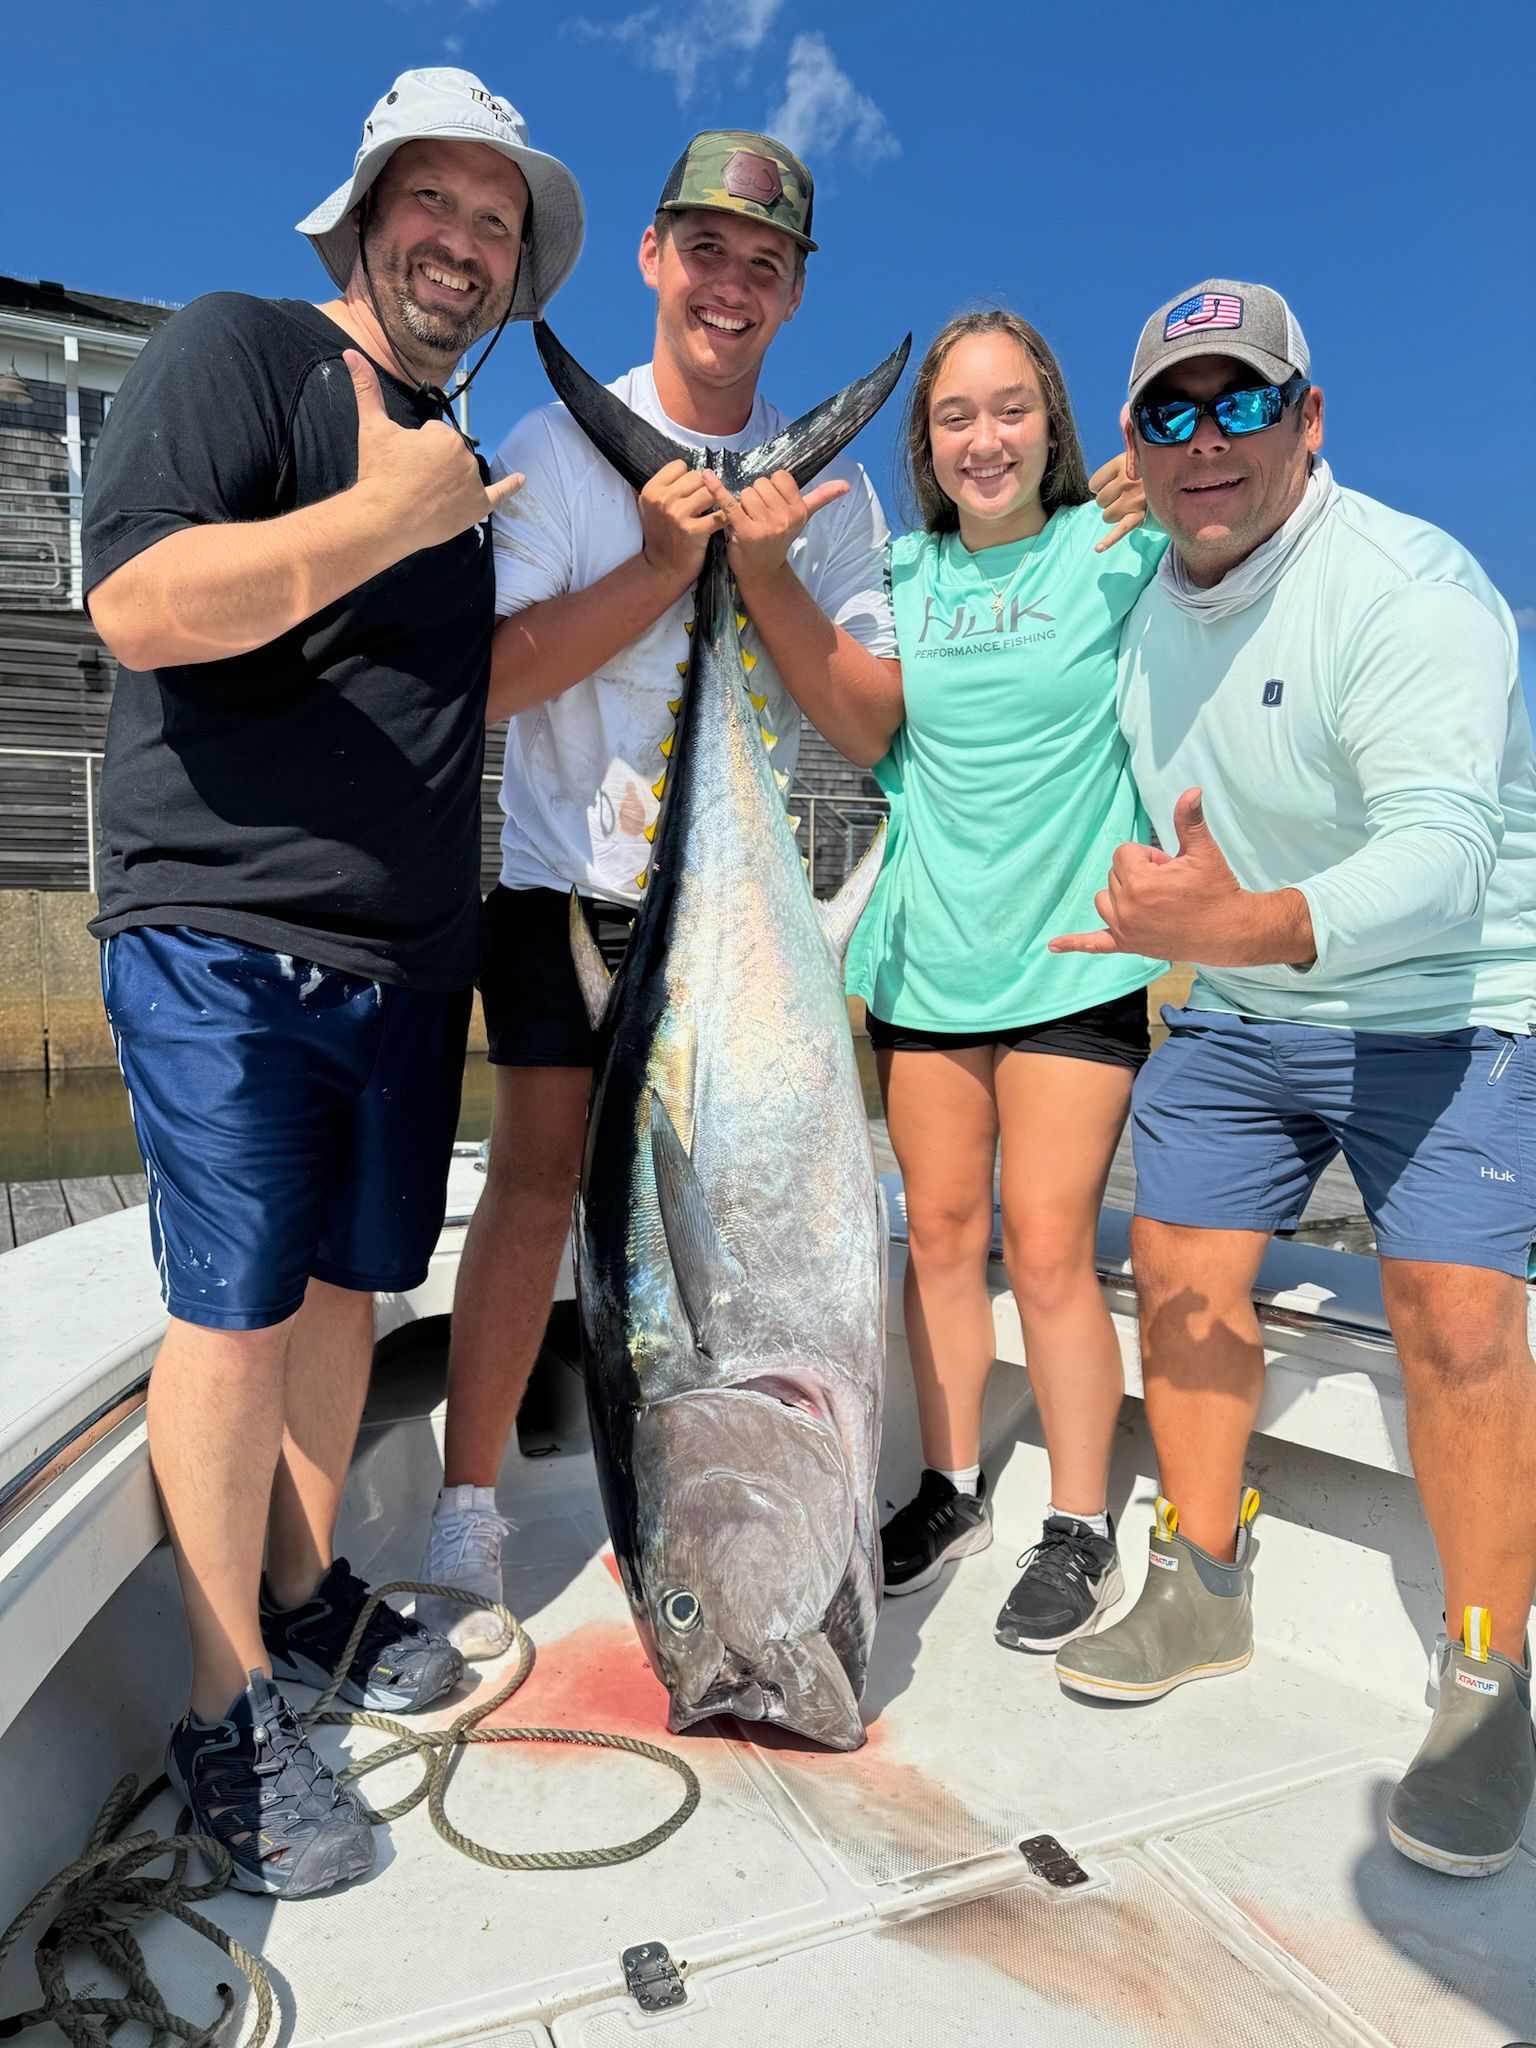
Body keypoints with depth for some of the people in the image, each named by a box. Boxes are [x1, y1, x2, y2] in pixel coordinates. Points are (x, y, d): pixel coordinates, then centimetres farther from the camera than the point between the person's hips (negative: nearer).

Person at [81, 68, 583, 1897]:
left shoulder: (465, 458, 20)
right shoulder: (239, 349, -2)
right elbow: (138, 604, -17)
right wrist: (386, 515, -19)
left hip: (408, 962, 7)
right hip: (224, 942, -7)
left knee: (346, 1287, 13)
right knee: (238, 1313, -3)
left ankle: (306, 1594, 32)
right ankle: (227, 1711, 13)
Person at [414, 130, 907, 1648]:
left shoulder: (830, 490, 4)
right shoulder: (560, 447, -3)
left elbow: (871, 726, -4)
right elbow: (487, 678, -14)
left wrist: (764, 571, -16)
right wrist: (664, 561, -20)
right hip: (567, 874, -2)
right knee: (539, 1170, -6)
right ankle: (466, 1514, 9)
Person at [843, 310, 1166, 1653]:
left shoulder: (1118, 550, 0)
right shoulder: (904, 572, 10)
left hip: (1074, 955, -3)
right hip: (926, 952, 4)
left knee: (1047, 1242, -5)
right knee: (940, 1230, 9)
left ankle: (1081, 1529, 15)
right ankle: (952, 1490, 27)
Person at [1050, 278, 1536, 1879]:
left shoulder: (1408, 587, -21)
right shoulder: (1145, 607, 4)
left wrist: (1246, 923, -49)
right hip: (1236, 1016, 7)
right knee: (1180, 1271, 3)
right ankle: (1200, 1588, 22)